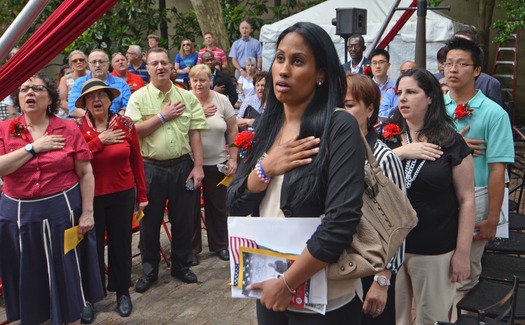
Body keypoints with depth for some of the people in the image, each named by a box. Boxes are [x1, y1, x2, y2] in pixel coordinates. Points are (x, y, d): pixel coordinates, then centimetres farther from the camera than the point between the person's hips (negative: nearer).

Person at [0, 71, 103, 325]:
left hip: (63, 211, -1)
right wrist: (32, 147, -15)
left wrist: (87, 212, -6)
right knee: (29, 278, 14)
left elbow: (85, 173, -1)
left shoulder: (69, 129, -2)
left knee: (67, 275, 10)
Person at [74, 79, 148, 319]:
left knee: (121, 242, 10)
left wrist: (142, 195, 4)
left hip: (122, 194, 1)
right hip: (90, 196, -1)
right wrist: (100, 140, -20)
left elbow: (136, 160, 3)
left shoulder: (125, 123, -1)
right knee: (93, 245, 9)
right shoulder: (77, 127, -5)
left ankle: (123, 292, 26)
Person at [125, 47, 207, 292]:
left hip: (182, 166, 2)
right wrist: (163, 116, -12)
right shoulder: (139, 97, -1)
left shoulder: (187, 97, 4)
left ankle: (181, 265, 28)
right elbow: (133, 131, -13)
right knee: (150, 221, 9)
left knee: (183, 219, 10)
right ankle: (149, 269, 24)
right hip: (151, 168, -1)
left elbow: (195, 134, 2)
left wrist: (198, 166, -5)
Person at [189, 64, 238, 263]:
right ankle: (191, 246, 23)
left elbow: (233, 131, 4)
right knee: (191, 206, 8)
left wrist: (233, 159, -1)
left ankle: (220, 245, 28)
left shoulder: (222, 101, 0)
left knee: (218, 206, 12)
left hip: (217, 162, 2)